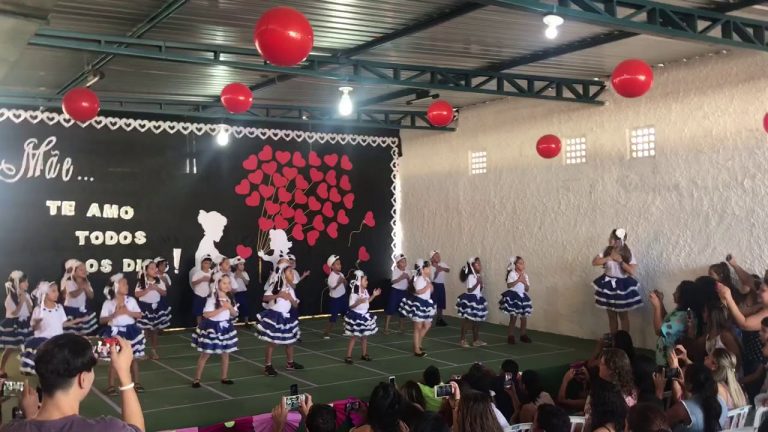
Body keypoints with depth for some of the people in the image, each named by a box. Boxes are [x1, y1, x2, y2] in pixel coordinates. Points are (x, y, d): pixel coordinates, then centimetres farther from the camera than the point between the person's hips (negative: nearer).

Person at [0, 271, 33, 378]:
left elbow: (30, 310, 0)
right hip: (12, 324, -6)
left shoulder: (26, 295, 5)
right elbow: (15, 313, -20)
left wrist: (26, 300, -13)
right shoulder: (10, 298, -12)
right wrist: (21, 301, -25)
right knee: (10, 348, -2)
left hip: (24, 323, 6)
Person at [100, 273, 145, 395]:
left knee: (134, 358, 9)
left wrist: (128, 312, -14)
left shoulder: (131, 300, 2)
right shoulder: (108, 303, -7)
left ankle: (136, 383, 21)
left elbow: (139, 315, 1)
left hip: (130, 332, 3)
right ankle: (111, 386, 11)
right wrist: (114, 315, -20)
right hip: (115, 333, -3)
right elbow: (102, 320, -9)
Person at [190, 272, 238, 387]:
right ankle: (196, 379, 8)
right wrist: (222, 308, -25)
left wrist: (230, 307, -15)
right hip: (212, 327, -6)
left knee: (225, 353, 10)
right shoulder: (212, 298, -15)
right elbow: (206, 314, -23)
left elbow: (235, 314, 6)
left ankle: (224, 377, 22)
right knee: (205, 354, 0)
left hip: (225, 327, 6)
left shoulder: (230, 297, 3)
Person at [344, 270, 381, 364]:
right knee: (354, 337, -4)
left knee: (364, 336, 14)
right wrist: (358, 302, -37)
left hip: (364, 315, 8)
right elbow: (351, 306, -22)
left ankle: (364, 355, 27)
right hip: (356, 316, -8)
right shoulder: (354, 293, -20)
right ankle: (348, 357, 2)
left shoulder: (365, 291, 5)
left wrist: (374, 295, 12)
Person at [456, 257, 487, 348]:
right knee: (467, 320, -3)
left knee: (477, 321, 13)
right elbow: (470, 290, -22)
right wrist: (478, 283, -23)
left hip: (477, 299, 9)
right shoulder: (471, 276, -16)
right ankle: (462, 340, 5)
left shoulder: (478, 276, 10)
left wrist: (481, 283, -5)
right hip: (470, 300, -9)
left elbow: (480, 289, 13)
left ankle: (476, 340, 21)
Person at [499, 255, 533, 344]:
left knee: (524, 317, 7)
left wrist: (525, 282, -10)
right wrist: (518, 280, -22)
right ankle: (510, 336, 5)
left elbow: (527, 289, 8)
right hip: (513, 297, -6)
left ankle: (523, 335, 20)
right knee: (513, 317, -3)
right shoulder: (512, 273, -9)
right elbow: (509, 285, -21)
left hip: (522, 297, 6)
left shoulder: (525, 275, 9)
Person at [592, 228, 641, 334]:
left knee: (623, 315, 7)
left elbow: (633, 271, -18)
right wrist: (609, 258, -17)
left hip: (622, 286, -3)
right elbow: (594, 262, -9)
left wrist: (620, 260, -20)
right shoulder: (606, 251, -2)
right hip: (608, 284, 3)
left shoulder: (627, 254, -11)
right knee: (611, 315, 12)